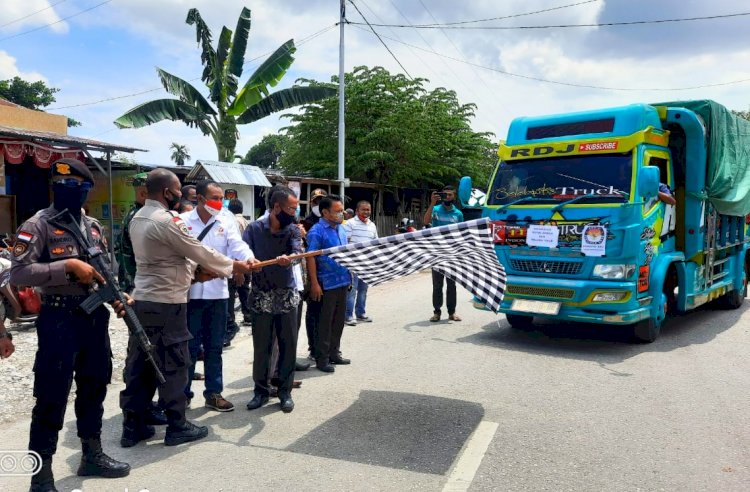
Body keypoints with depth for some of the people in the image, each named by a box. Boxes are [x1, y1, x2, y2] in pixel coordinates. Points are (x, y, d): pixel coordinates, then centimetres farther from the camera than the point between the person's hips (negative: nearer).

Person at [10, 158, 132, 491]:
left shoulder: (93, 226, 10)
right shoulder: (38, 225, -9)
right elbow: (18, 273, -19)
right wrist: (68, 266, -23)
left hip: (96, 317, 7)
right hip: (60, 320, -6)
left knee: (94, 387, 16)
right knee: (52, 397, 1)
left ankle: (92, 456, 33)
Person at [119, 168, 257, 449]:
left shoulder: (138, 219, 11)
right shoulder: (167, 221, -18)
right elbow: (200, 251, -12)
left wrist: (195, 271, 10)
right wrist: (234, 266, 1)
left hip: (142, 300, 9)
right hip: (166, 303, -9)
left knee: (138, 364, 13)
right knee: (173, 365, 3)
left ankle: (132, 426, 22)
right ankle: (177, 427, 15)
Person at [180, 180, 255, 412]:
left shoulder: (226, 220, 4)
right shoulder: (183, 220, -2)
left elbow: (236, 244, -10)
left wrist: (249, 258, -30)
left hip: (218, 292, 3)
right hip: (190, 292, -2)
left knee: (214, 346, 12)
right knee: (190, 345, 7)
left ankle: (214, 393, 23)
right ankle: (182, 393, 21)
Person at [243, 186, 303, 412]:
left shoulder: (293, 230, -1)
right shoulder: (254, 229, -5)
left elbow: (297, 251, -20)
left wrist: (289, 258, -43)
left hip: (287, 295, 1)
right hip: (261, 296, -1)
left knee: (288, 345, 6)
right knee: (261, 346, 7)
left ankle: (285, 391, 20)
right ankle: (261, 390, 23)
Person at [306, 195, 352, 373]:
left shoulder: (341, 229, 11)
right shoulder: (317, 231, -12)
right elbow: (311, 258, -15)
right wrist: (314, 284, -18)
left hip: (343, 282, 7)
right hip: (327, 284, -7)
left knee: (339, 320, 15)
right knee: (325, 322, 2)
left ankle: (334, 353, 28)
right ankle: (322, 358, 12)